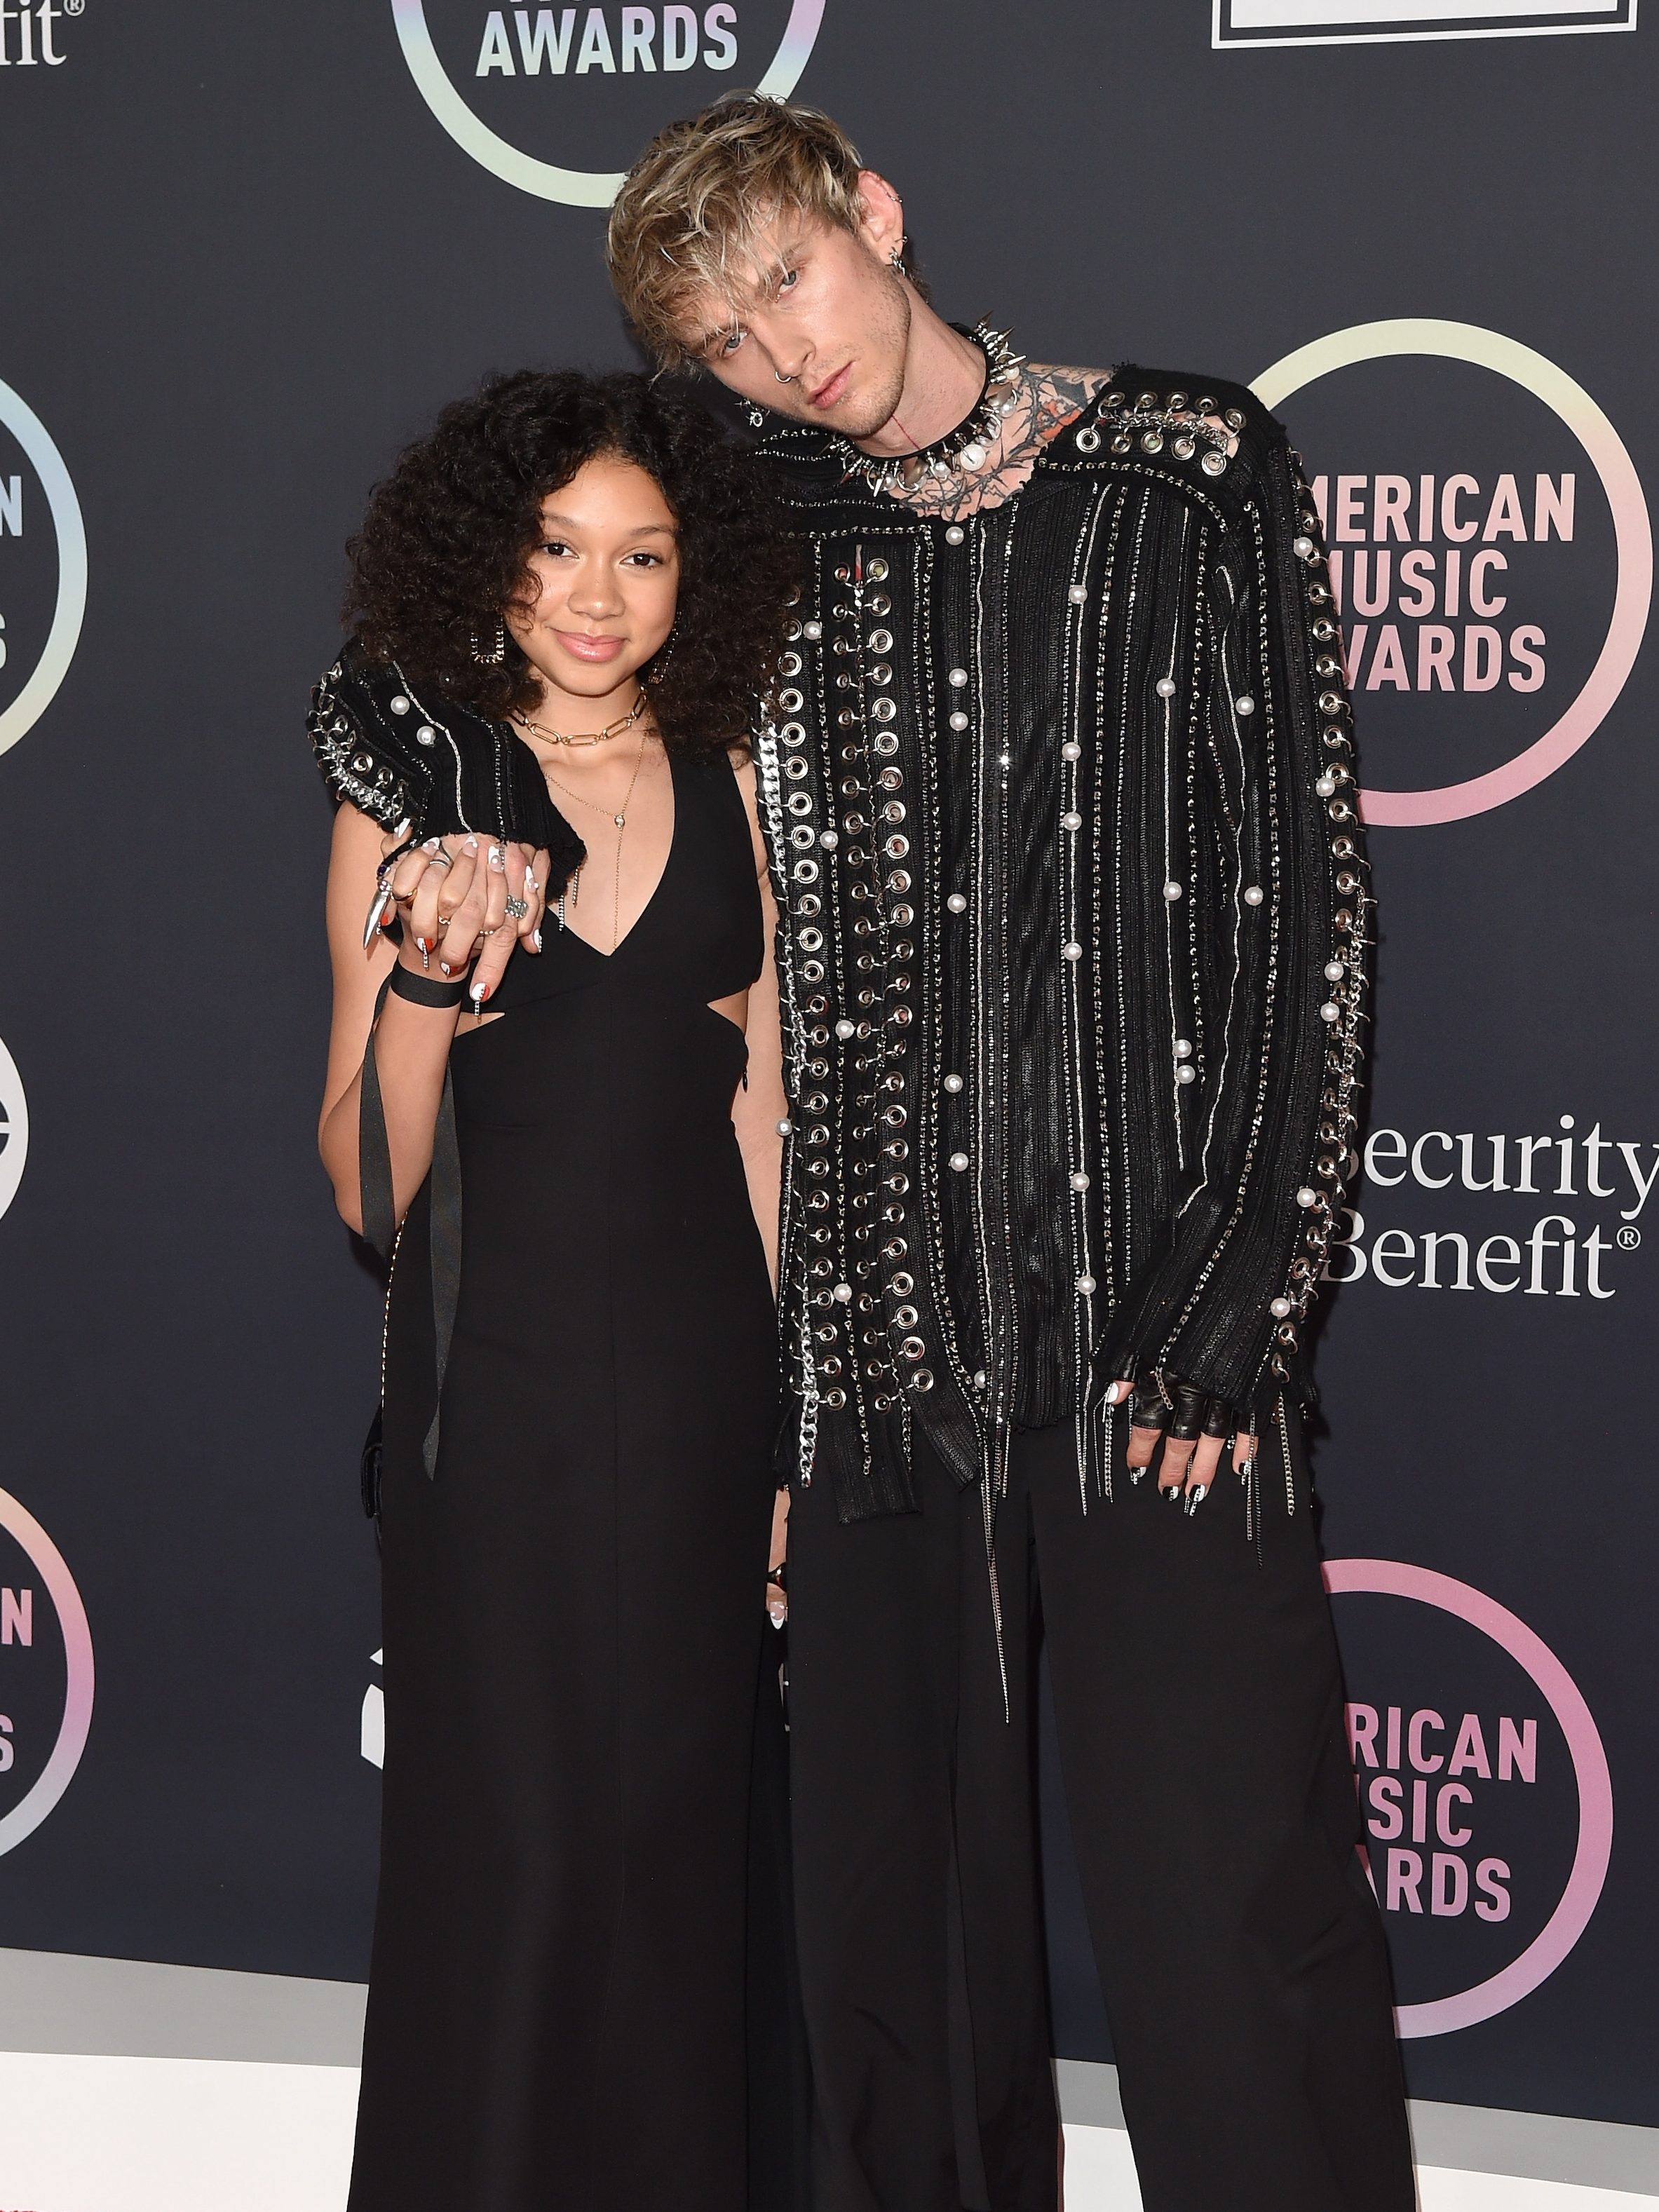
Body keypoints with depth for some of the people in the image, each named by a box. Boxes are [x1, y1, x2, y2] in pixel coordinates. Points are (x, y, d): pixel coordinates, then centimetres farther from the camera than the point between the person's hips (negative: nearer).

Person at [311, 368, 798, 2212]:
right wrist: (428, 978, -22)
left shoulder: (732, 794, 4)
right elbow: (368, 1186, -4)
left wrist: (785, 1425, 6)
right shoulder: (410, 801, -2)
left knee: (673, 1830, 8)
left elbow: (756, 1118, 9)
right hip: (494, 1369, -2)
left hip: (700, 1368, 2)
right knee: (504, 1838, 1)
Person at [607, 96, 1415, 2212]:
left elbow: (1305, 901, -2)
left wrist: (1234, 1299, -9)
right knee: (892, 1907, 9)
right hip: (879, 1343, 3)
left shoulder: (1196, 479, 3)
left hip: (1152, 1327, -3)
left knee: (1229, 1924, -6)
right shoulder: (771, 551, 12)